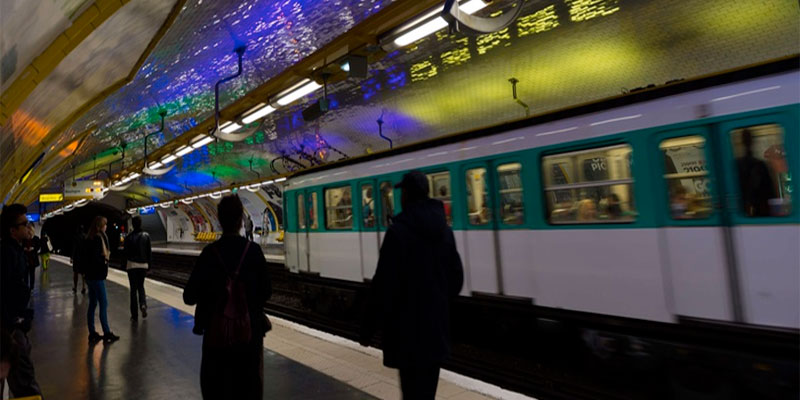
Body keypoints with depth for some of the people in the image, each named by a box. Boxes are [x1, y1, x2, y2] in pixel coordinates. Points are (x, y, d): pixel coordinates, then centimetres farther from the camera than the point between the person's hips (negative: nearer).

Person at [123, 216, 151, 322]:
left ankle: (134, 315, 6)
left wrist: (125, 266, 7)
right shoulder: (146, 236, -1)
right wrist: (149, 264, 9)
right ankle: (143, 304, -7)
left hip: (132, 265, -1)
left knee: (133, 289, 5)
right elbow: (149, 251, 1)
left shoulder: (129, 237, -6)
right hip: (143, 265, 1)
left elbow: (126, 253, -2)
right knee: (141, 286, 19)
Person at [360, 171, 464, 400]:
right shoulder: (444, 229, 6)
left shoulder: (398, 230, -16)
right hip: (436, 324, 7)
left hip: (407, 325, -7)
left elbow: (384, 284, -18)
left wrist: (368, 328, -8)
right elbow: (456, 277, 12)